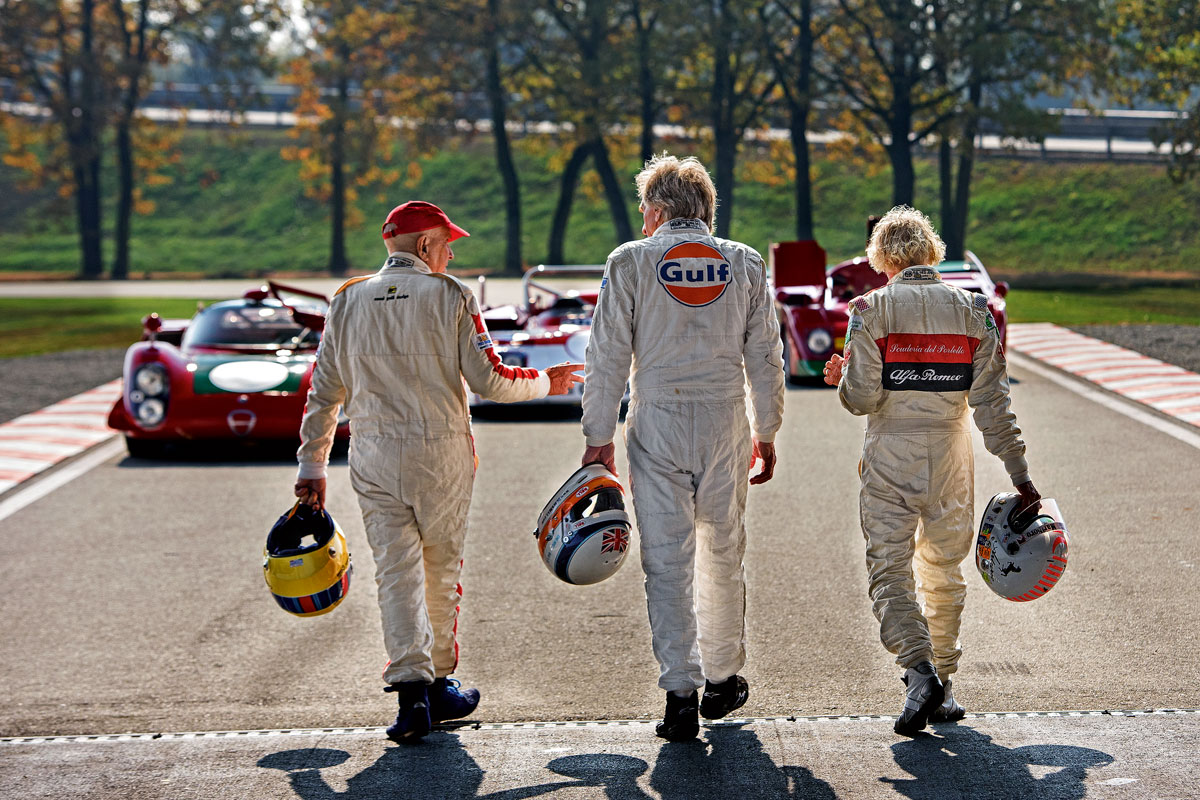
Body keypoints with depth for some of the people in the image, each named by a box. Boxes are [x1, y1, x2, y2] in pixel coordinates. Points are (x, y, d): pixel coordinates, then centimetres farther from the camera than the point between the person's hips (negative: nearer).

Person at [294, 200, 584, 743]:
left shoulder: (347, 302, 7)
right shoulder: (450, 297, -4)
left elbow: (324, 392, 9)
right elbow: (488, 381, -7)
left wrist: (312, 467, 15)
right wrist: (544, 383, 11)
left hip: (373, 458, 2)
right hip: (441, 454, -2)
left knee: (395, 571, 0)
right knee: (441, 569, 12)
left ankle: (411, 686, -14)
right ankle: (439, 684, 21)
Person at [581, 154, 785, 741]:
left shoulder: (631, 261, -3)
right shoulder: (744, 263, 5)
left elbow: (609, 357, -4)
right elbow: (764, 357, 8)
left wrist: (599, 439, 1)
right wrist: (766, 431, 17)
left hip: (658, 425, -2)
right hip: (726, 421, 3)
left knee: (668, 561, 0)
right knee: (723, 554, 15)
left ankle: (680, 694, -3)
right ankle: (723, 679, 25)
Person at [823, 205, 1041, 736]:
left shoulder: (872, 309, -7)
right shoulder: (972, 310, 2)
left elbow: (862, 398, -11)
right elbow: (991, 401, -2)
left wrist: (841, 377, 12)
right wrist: (1019, 474, 0)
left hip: (891, 457, -3)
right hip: (951, 458, 3)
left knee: (889, 572, 0)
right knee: (943, 574, 17)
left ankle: (920, 670, -22)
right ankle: (943, 687, 21)